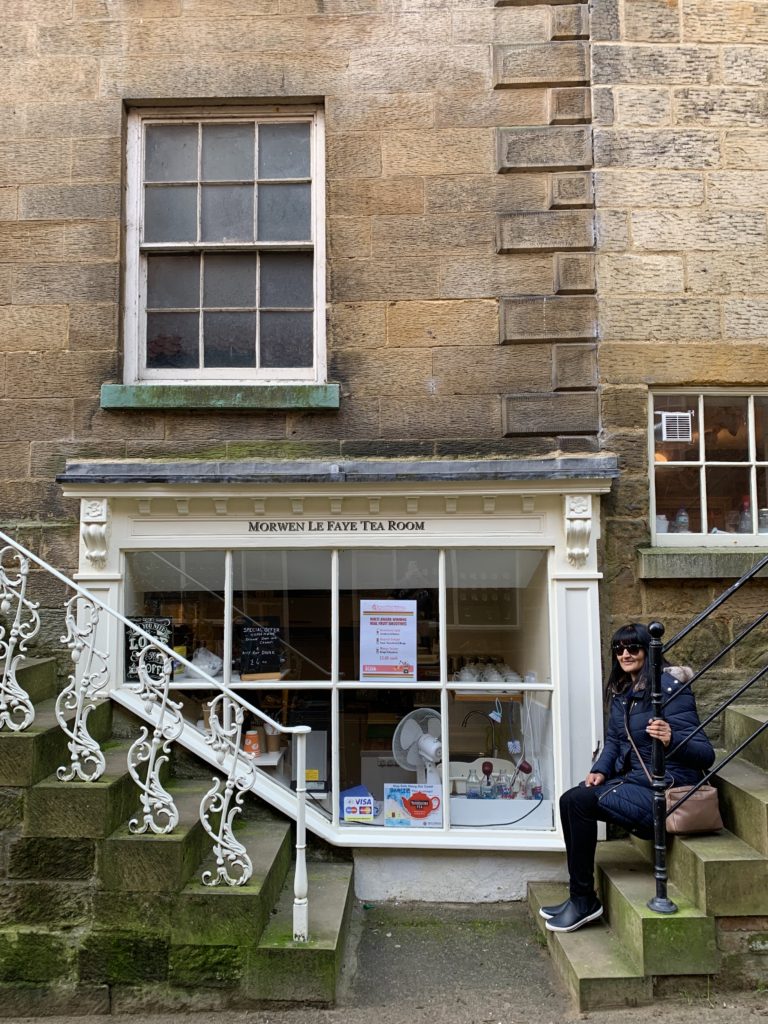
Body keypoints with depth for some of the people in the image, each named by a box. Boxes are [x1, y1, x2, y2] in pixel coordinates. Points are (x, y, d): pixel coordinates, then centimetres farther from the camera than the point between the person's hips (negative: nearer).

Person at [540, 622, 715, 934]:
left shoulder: (669, 688, -16)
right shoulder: (621, 691, 10)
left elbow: (705, 753, -19)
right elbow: (613, 740, 19)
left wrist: (672, 739, -39)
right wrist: (600, 770, 0)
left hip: (665, 788, -8)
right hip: (632, 780, 8)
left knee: (580, 801, -21)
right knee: (570, 799, -11)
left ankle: (584, 900, -8)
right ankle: (579, 896, 1)